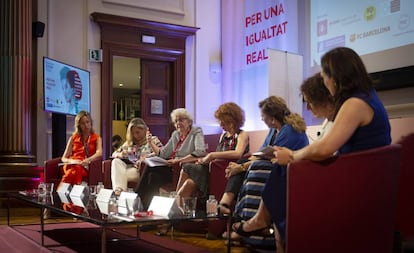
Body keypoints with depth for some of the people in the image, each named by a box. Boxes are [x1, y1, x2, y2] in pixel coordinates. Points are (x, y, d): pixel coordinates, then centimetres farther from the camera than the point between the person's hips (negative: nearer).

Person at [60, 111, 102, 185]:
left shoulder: (96, 138, 17)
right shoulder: (73, 138, 23)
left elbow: (99, 153, -4)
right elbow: (64, 158, 16)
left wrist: (87, 160, -25)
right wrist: (71, 161, -8)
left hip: (85, 167, -2)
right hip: (72, 164, 2)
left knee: (77, 168, -41)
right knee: (73, 169, -40)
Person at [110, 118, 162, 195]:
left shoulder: (153, 140, 8)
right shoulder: (129, 142, 22)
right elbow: (114, 154, 23)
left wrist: (145, 158, -22)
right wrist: (121, 154, -3)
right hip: (130, 167, 5)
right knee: (116, 161, -25)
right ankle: (118, 190, -39)